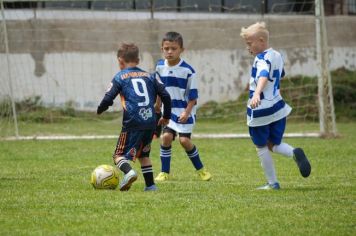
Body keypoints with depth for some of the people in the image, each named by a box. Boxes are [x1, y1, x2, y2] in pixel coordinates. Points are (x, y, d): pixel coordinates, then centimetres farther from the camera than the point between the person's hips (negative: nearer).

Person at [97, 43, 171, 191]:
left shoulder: (120, 77, 5)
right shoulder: (148, 76, 18)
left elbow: (108, 99, -2)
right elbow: (165, 96, 15)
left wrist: (100, 110, 19)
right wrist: (166, 116, 28)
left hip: (133, 123, -5)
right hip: (151, 122, 5)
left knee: (119, 155, 0)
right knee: (143, 154, 24)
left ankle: (128, 172, -29)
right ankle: (150, 184, 16)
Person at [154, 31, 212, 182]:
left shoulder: (187, 70, -13)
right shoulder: (160, 67, 0)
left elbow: (193, 96, -9)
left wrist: (187, 112, -18)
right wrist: (157, 106, 23)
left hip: (185, 111, -3)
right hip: (169, 110, 3)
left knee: (184, 140, -9)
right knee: (166, 136, -13)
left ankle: (200, 169, 11)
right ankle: (165, 172, -1)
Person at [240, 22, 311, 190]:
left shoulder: (262, 59, -17)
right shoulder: (277, 56, 10)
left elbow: (263, 76, -37)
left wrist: (256, 94, -55)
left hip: (260, 111, -8)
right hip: (278, 108, 8)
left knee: (261, 147, 8)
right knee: (274, 145, 16)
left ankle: (272, 183, 11)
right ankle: (295, 153, -14)